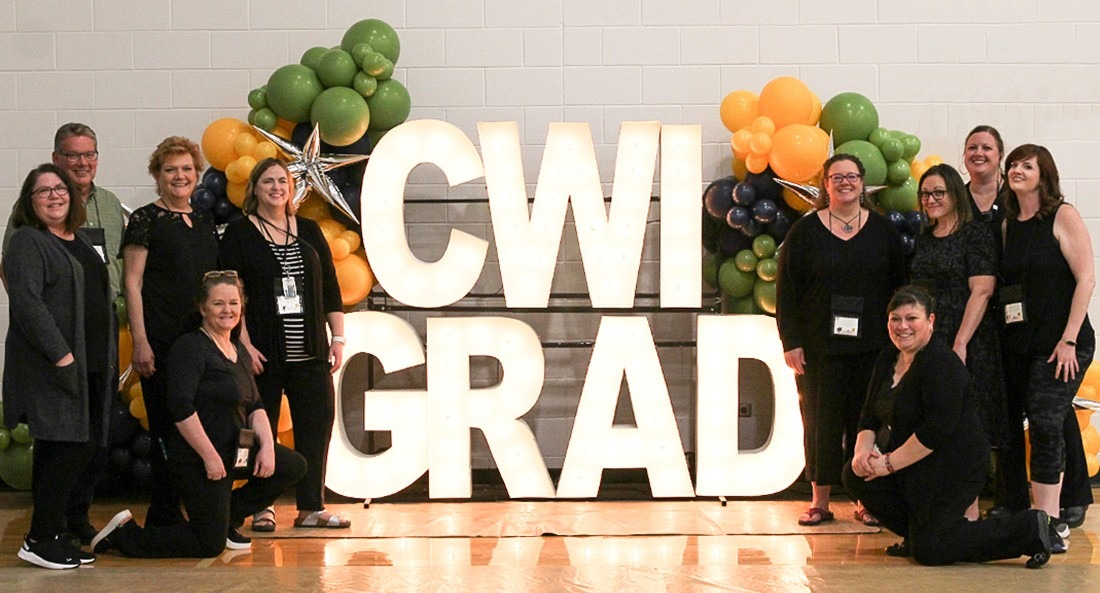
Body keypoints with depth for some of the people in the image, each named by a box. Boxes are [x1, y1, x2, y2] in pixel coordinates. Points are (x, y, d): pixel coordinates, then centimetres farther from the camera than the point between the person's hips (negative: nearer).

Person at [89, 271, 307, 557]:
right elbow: (181, 409, -23)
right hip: (196, 458, -9)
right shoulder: (191, 347, -15)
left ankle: (229, 518, 16)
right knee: (211, 544, -8)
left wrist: (267, 446, -2)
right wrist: (210, 456, -23)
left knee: (294, 466, 5)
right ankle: (123, 534, 3)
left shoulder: (240, 352, 13)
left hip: (234, 451, 9)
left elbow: (254, 406, 14)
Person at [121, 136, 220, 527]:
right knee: (167, 429, -3)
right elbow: (132, 283, -7)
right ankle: (164, 518, 4)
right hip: (162, 343, -6)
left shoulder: (204, 220, 16)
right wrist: (140, 342, -14)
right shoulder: (145, 220, -2)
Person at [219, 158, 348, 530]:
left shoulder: (309, 231, 13)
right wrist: (244, 345, -13)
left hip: (310, 352, 4)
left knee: (317, 423, 2)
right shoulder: (240, 234, 0)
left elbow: (330, 288, 14)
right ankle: (261, 508, 10)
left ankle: (311, 507, 10)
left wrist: (337, 338, 7)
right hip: (264, 353, -4)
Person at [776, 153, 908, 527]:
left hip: (872, 349, 1)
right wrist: (791, 342, -5)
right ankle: (820, 502, 9)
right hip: (820, 349, -1)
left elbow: (899, 286, 9)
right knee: (821, 422, 1)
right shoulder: (805, 231, 4)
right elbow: (786, 292, 2)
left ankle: (866, 501, 11)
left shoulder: (883, 231, 8)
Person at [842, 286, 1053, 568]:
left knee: (928, 551, -14)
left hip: (952, 467, -9)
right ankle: (916, 533, 10)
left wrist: (889, 463, -22)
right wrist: (863, 451, -10)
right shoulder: (888, 358, 8)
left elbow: (938, 428, -27)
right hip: (912, 466, 9)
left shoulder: (943, 364, -20)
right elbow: (870, 415, 10)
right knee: (855, 476, -6)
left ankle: (1028, 528, -4)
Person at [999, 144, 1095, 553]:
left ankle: (1049, 523, -14)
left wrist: (1069, 339, -16)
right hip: (1019, 343, 6)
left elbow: (1086, 279, -10)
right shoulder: (1007, 224, 12)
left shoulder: (1063, 216, -4)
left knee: (1045, 421, -15)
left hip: (1060, 342, -6)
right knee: (1014, 422, 4)